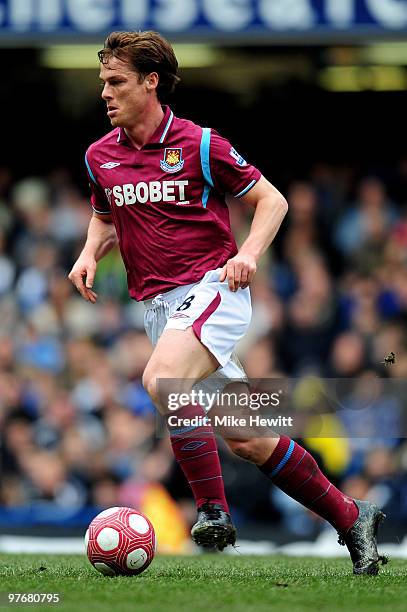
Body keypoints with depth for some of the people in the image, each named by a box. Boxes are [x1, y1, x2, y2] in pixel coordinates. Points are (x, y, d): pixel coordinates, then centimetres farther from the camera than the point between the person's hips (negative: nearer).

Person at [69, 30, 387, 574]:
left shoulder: (200, 145, -6)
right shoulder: (100, 157, 8)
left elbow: (271, 200, 1)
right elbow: (105, 218, 27)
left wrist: (249, 253, -15)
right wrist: (90, 254, 5)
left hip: (212, 289, -6)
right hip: (158, 304, 6)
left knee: (161, 377, -34)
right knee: (246, 440, 4)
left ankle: (213, 509, -26)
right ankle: (350, 518, 17)